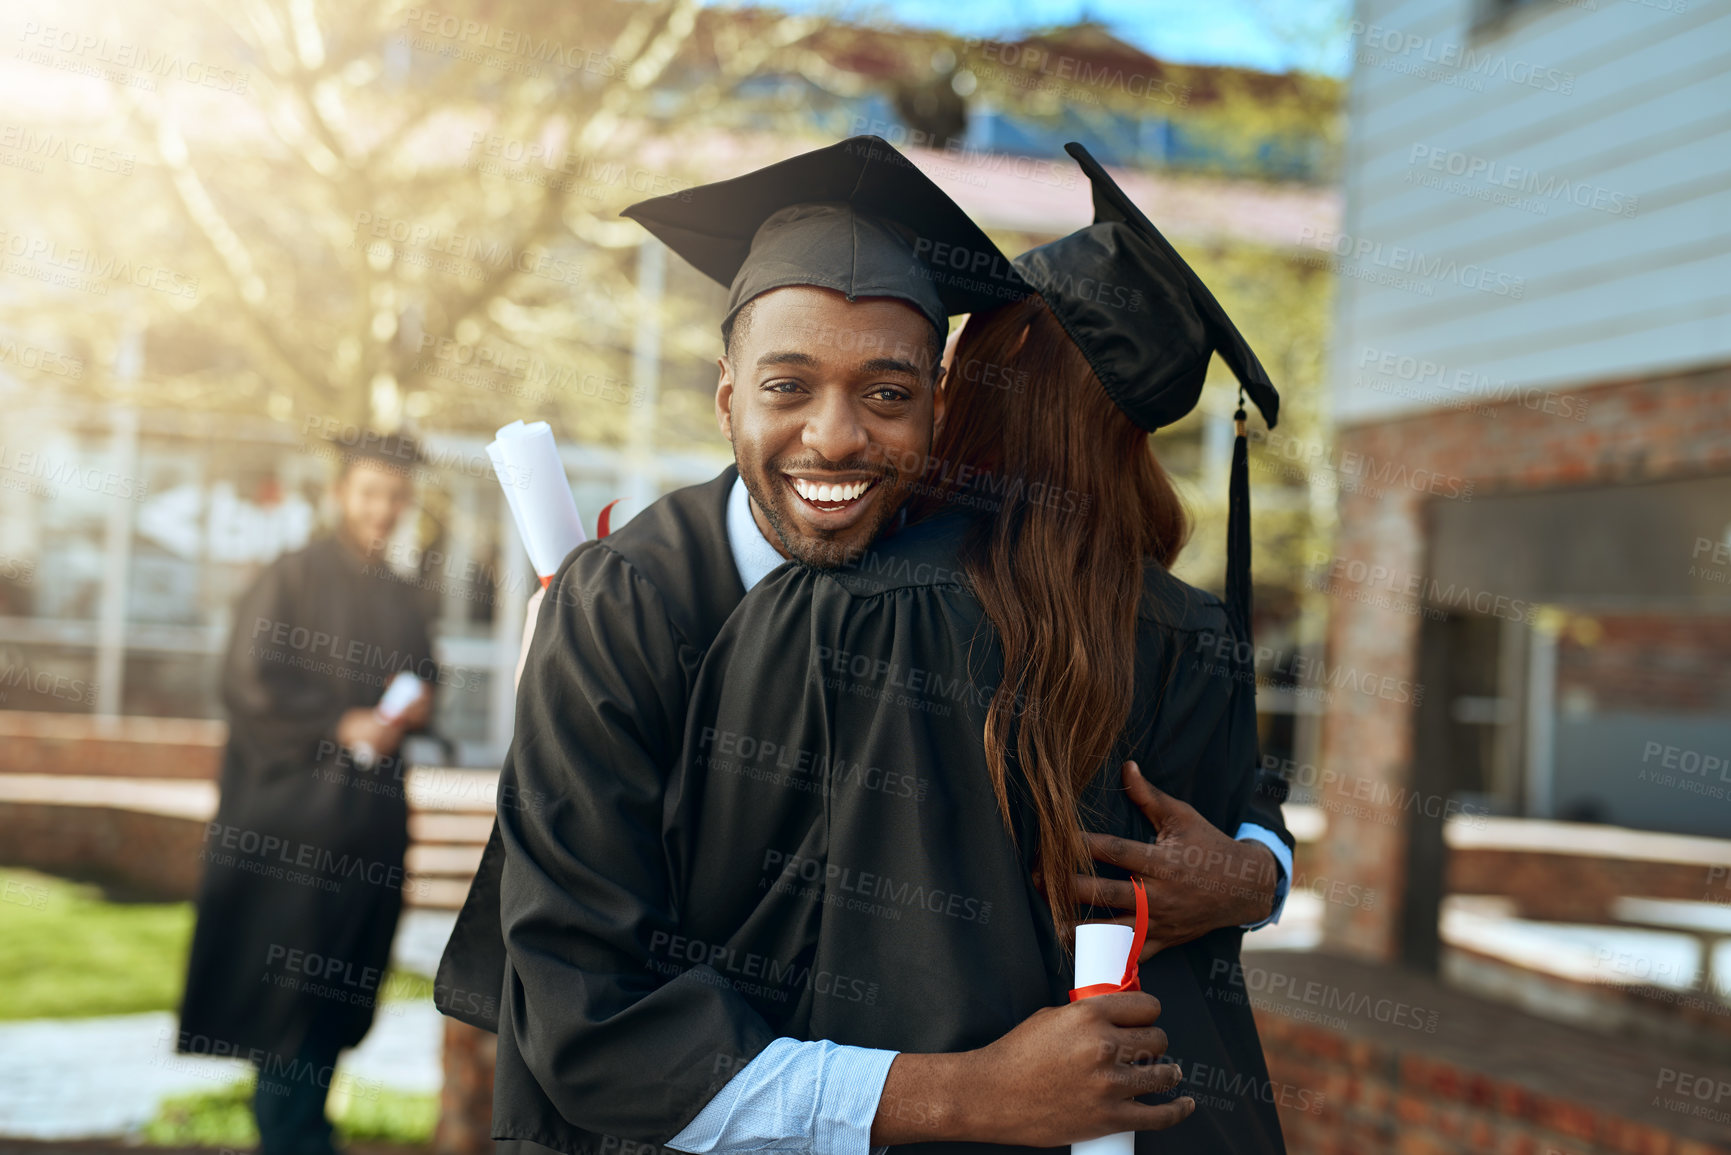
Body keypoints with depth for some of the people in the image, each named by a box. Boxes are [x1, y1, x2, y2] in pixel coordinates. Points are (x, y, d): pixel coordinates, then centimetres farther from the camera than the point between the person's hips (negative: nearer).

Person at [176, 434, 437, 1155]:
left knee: (337, 989, 8)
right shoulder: (290, 577, -4)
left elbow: (424, 685, 22)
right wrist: (339, 726, -16)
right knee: (286, 982, -3)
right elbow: (249, 682, -11)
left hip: (371, 818, 6)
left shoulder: (403, 601, 14)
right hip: (291, 816, -5)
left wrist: (415, 710, -1)